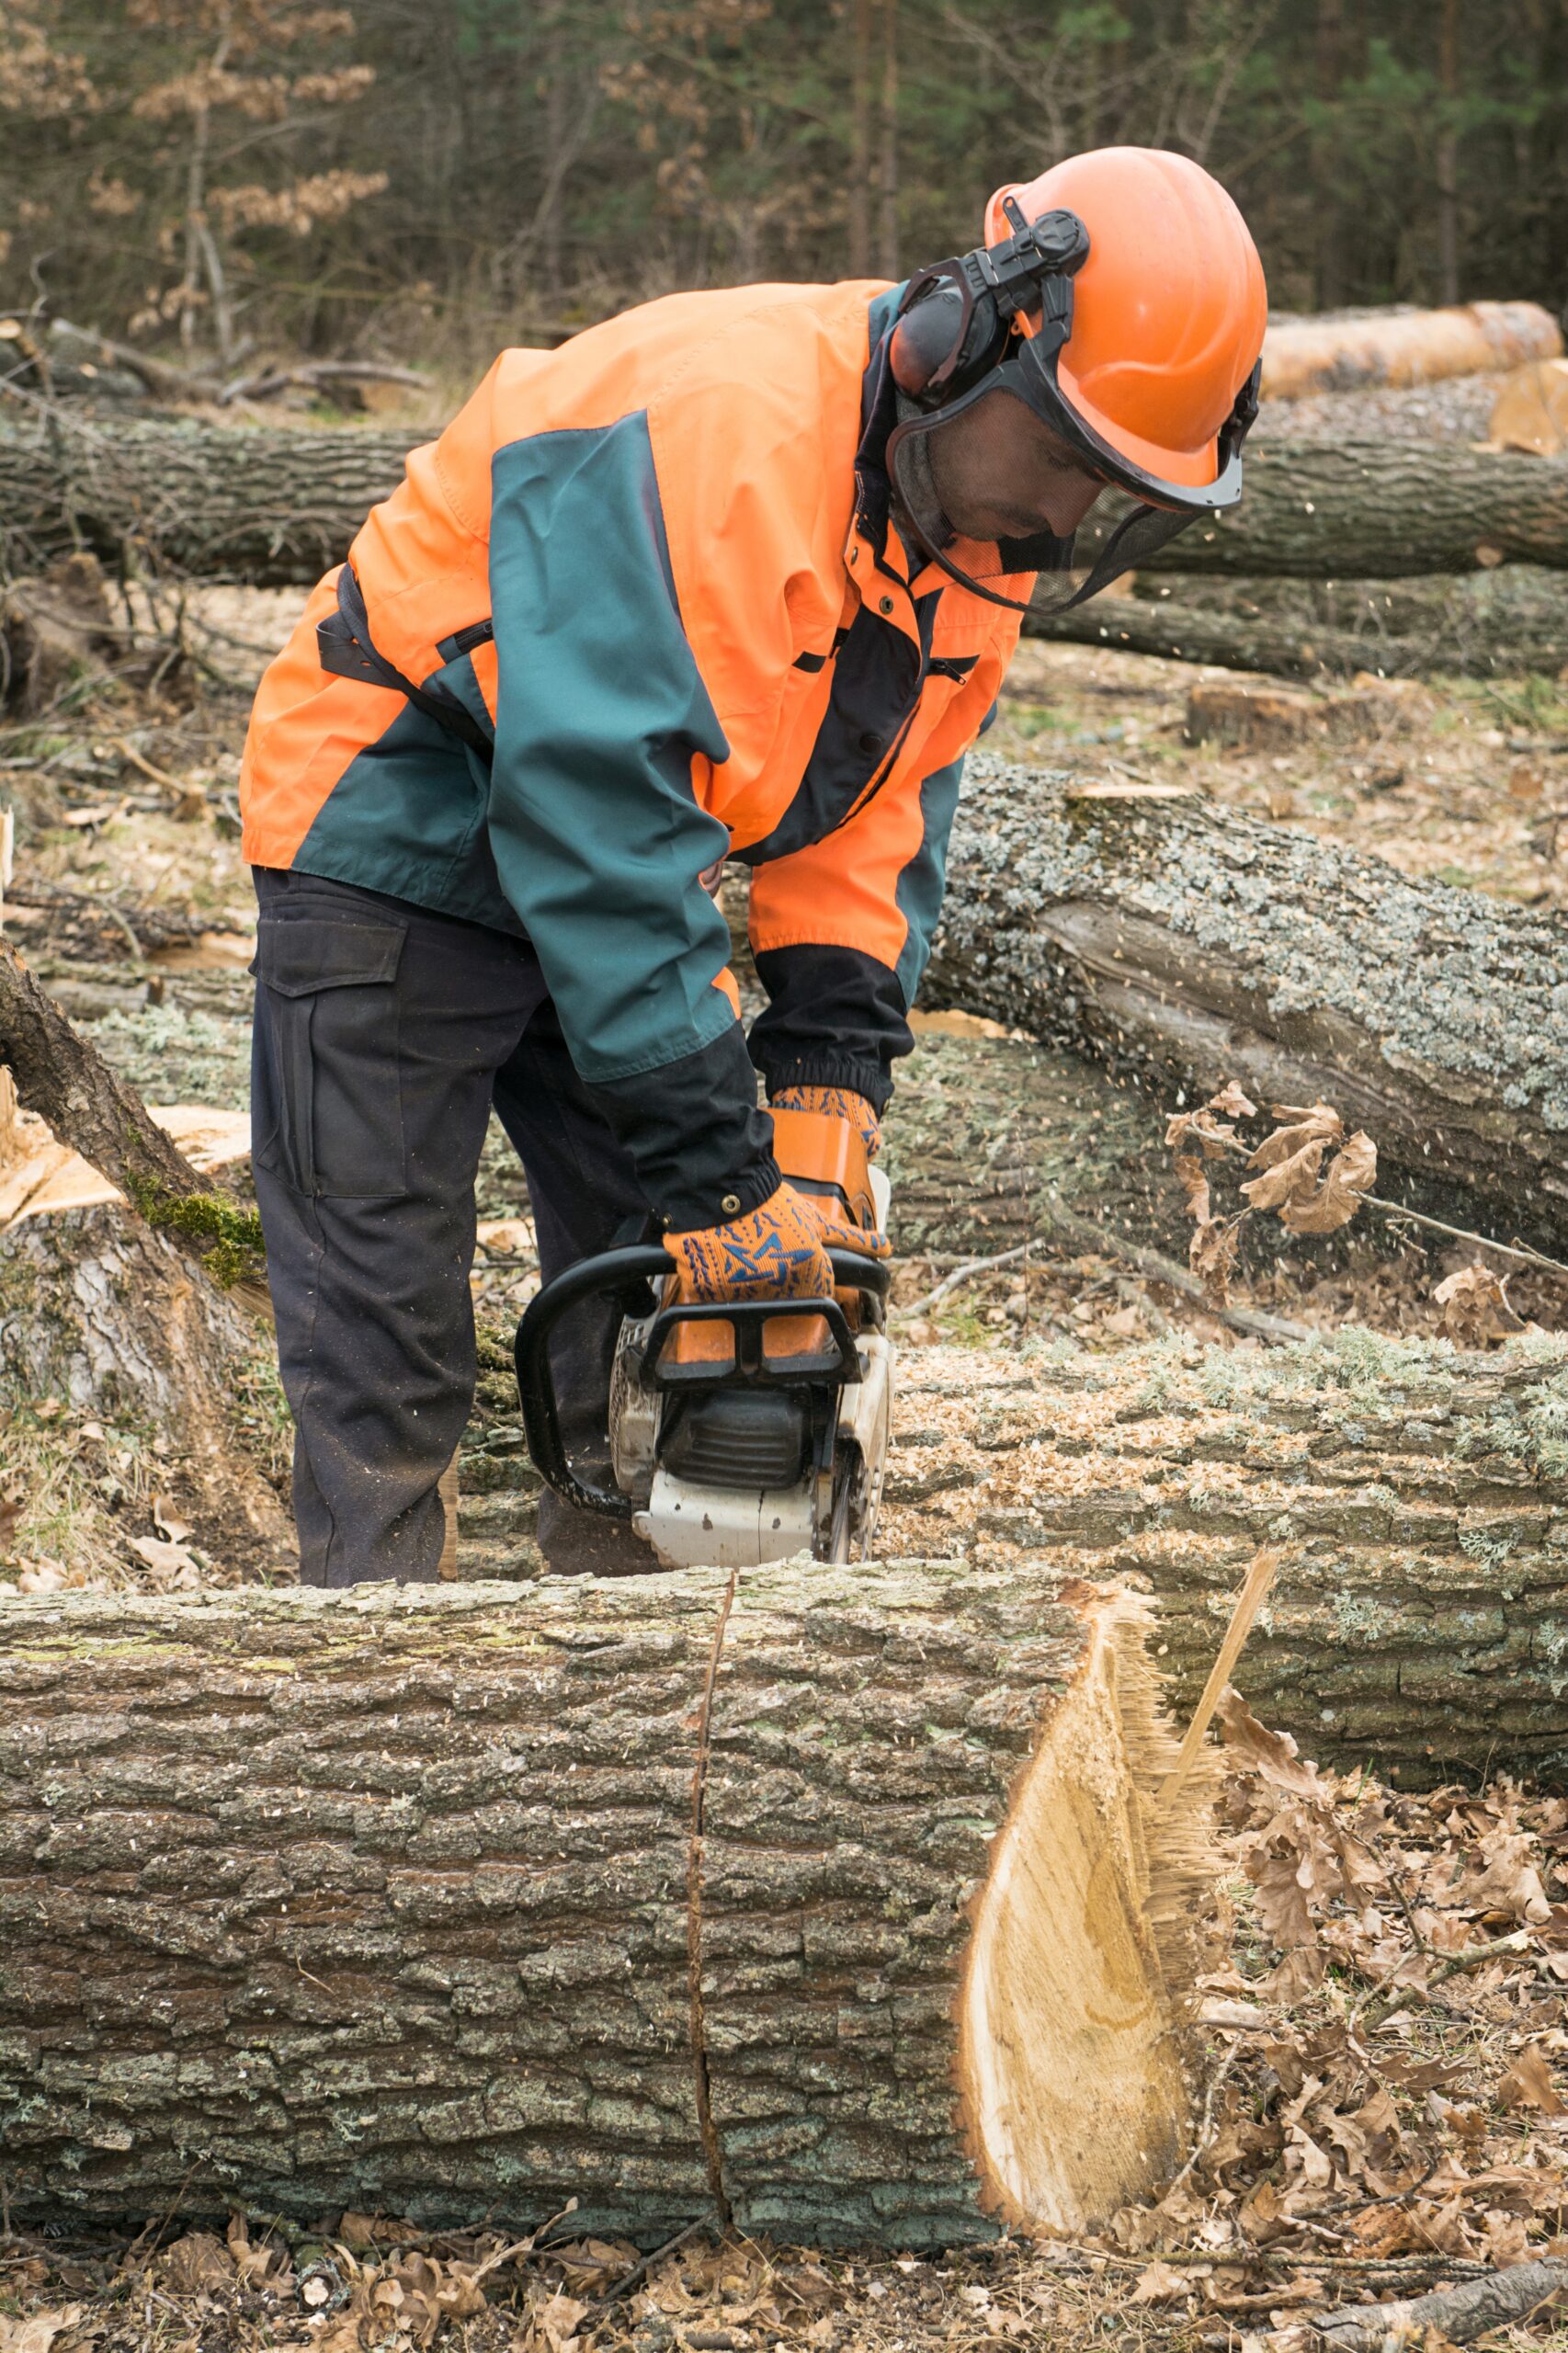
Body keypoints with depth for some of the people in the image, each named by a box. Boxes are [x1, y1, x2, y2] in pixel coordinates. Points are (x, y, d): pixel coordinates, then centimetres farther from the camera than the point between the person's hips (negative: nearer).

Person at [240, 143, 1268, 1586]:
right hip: (401, 847, -8)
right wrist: (715, 1171, -35)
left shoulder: (976, 512, -7)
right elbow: (598, 809, -37)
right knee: (385, 1350, -7)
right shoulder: (719, 432, -34)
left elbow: (889, 802, 1)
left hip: (613, 877, 8)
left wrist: (835, 1073, -12)